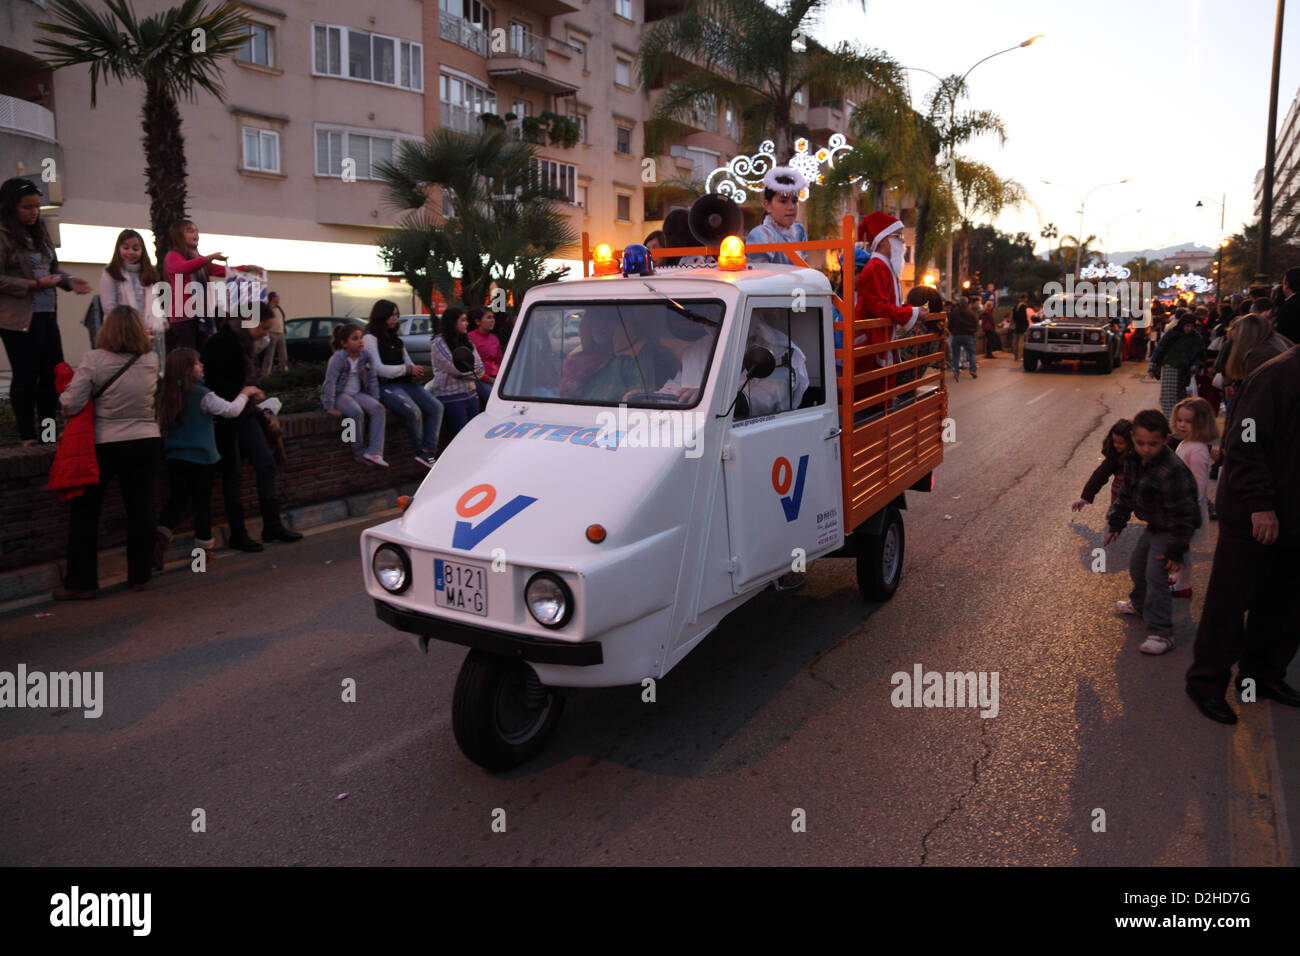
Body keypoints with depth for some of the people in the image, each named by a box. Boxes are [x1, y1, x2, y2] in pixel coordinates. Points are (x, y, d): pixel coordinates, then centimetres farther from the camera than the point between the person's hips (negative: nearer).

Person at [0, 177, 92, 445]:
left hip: (46, 314, 7)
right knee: (25, 376, 0)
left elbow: (51, 269, 19)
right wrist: (35, 285, -19)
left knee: (53, 373, 9)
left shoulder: (39, 232, 13)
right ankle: (27, 436, 10)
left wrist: (69, 282, 1)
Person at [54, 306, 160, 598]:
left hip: (104, 445, -3)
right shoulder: (151, 361, -1)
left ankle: (81, 582, 11)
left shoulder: (93, 359, -13)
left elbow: (72, 404, -13)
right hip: (144, 443, 3)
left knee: (85, 512, 8)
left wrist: (65, 393, 8)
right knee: (140, 510, 9)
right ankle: (139, 575, 15)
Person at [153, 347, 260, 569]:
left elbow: (161, 426, 10)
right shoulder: (201, 394, -15)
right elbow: (231, 410, -14)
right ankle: (203, 547, 15)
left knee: (176, 499, 13)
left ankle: (160, 535, -6)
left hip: (174, 457, 5)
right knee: (202, 501, 7)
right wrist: (245, 393, 1)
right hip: (201, 458, -5)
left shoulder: (167, 396, 1)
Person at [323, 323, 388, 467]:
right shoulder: (338, 358, -16)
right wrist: (330, 407, -20)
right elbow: (330, 382, -17)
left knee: (378, 408, -21)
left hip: (357, 393, 5)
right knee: (356, 412, -33)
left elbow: (372, 379, 6)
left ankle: (374, 452, -27)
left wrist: (374, 400, 0)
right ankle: (359, 453, -14)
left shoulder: (365, 356, -1)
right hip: (340, 394, -5)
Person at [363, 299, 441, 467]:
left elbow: (408, 362, 24)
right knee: (413, 411, -32)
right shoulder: (370, 338, 0)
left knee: (436, 407, -14)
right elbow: (379, 369, -10)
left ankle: (428, 451, -23)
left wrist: (415, 370, -2)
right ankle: (421, 451, -14)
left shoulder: (396, 338, 24)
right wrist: (407, 369, -12)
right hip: (385, 386, -8)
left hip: (404, 383, 8)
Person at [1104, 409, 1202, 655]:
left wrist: (1176, 551, -23)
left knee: (1156, 575, -16)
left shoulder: (1172, 471, -33)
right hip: (1154, 525, 9)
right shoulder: (1134, 461, -6)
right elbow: (1126, 494, 10)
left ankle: (1161, 632, -9)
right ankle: (1139, 603, 51)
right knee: (1137, 567, 23)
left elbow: (1182, 515, -28)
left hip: (1171, 530, -9)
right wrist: (1116, 524, 9)